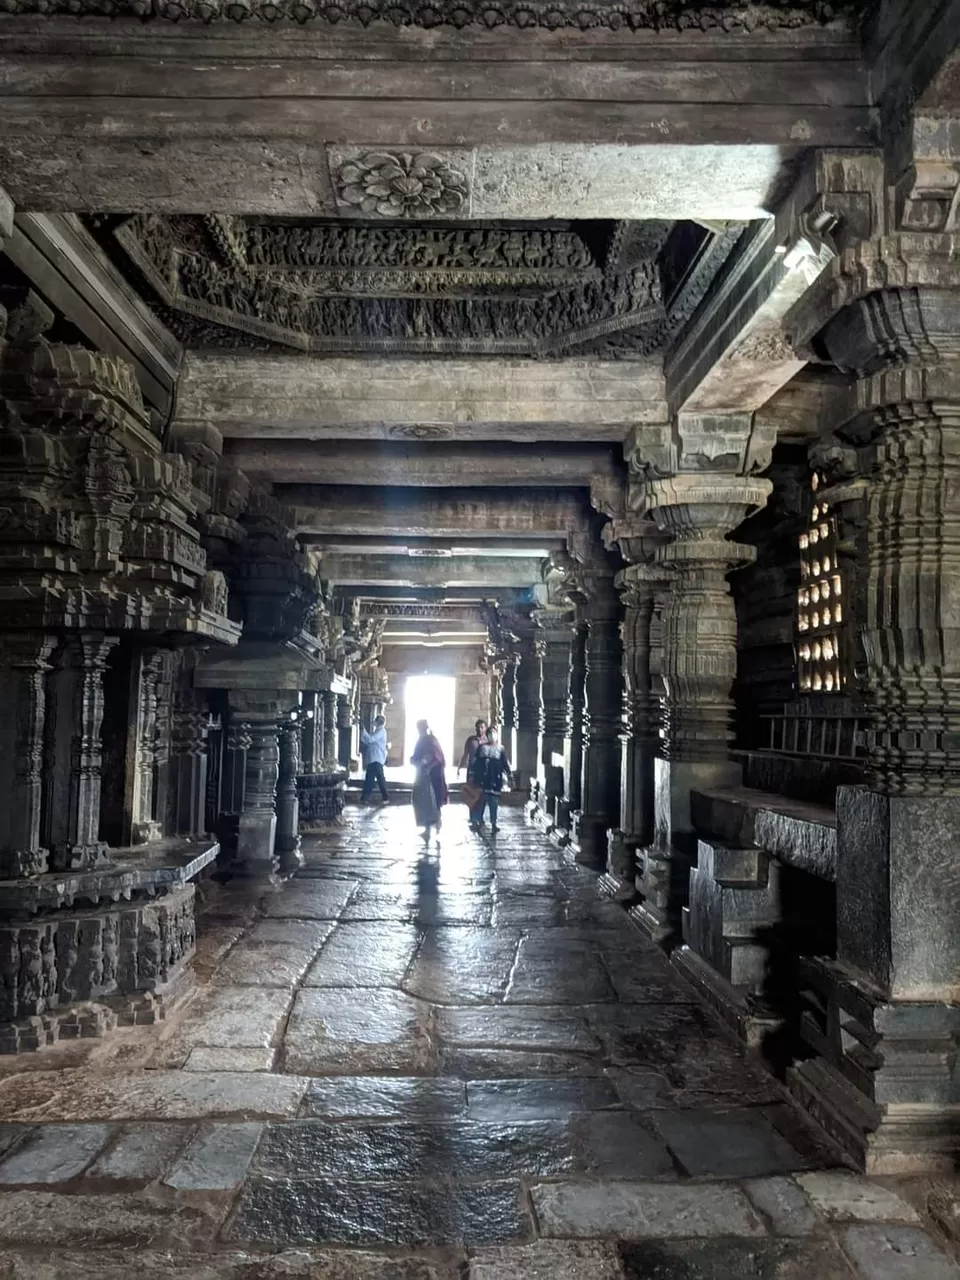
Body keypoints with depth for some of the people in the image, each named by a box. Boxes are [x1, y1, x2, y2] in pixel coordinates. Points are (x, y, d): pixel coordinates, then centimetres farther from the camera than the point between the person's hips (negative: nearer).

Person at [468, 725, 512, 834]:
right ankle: (477, 822, 7)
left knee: (494, 802, 1)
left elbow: (506, 765, 5)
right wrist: (472, 777, 4)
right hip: (481, 779, 1)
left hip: (495, 780, -1)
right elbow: (475, 762, 9)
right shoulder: (481, 747, 9)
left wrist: (509, 778, -2)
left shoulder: (500, 749, 7)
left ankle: (494, 824, 9)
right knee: (479, 801, 0)